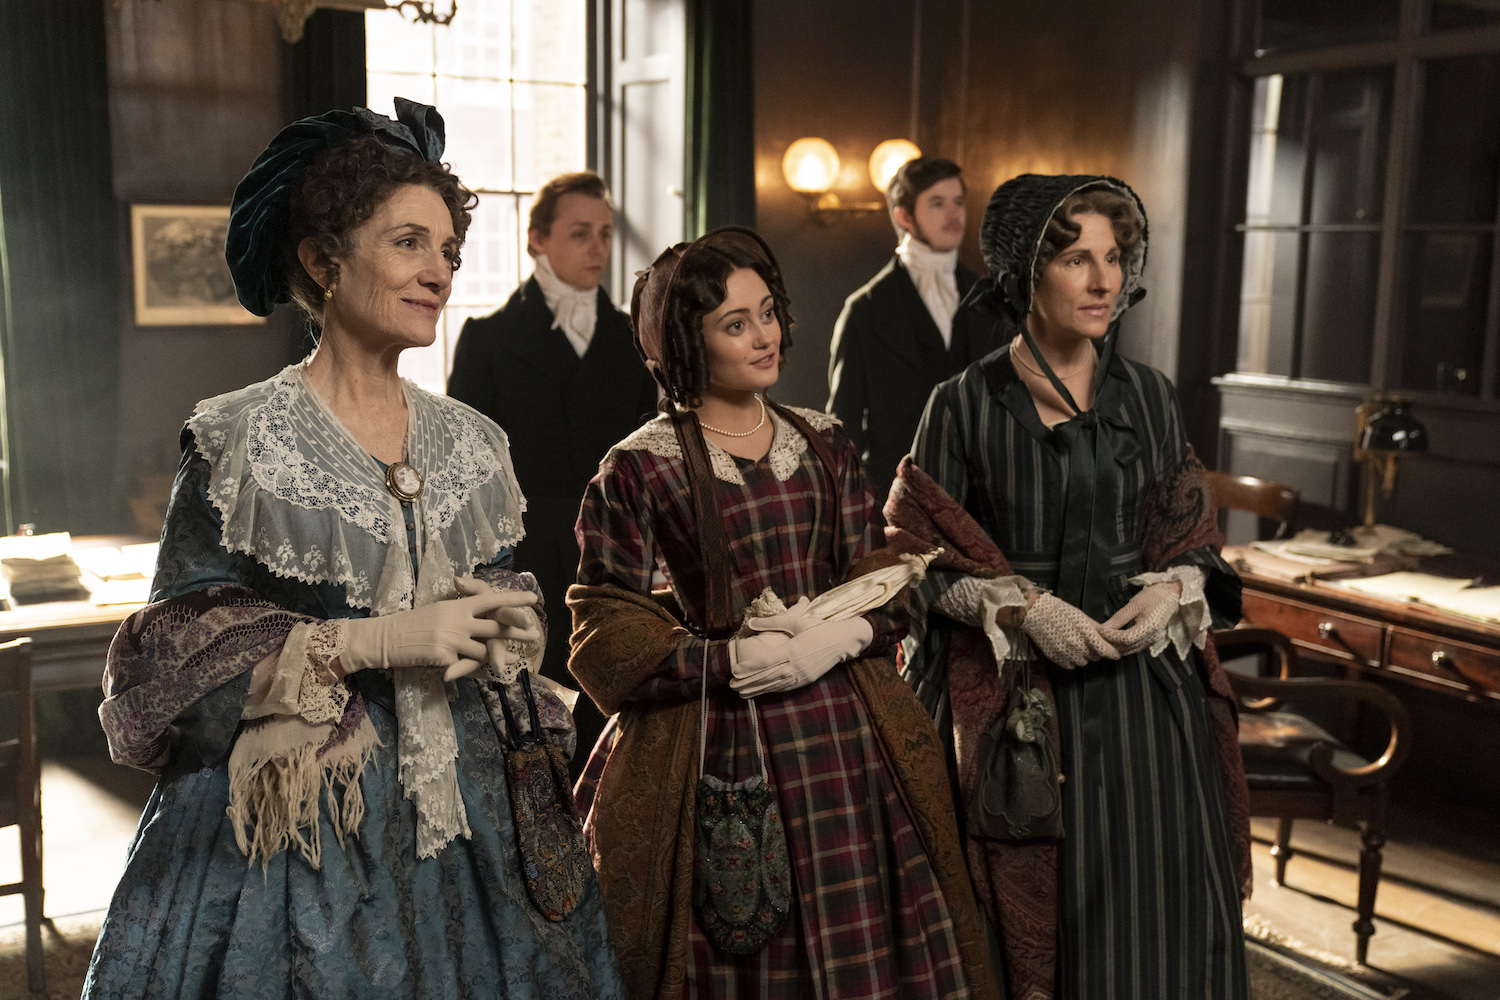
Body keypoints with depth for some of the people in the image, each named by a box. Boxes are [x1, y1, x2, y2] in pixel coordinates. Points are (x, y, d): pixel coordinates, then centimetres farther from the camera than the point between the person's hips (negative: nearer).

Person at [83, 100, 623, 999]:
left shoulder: (470, 443, 6)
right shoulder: (241, 440, -10)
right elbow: (180, 643, -13)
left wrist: (506, 634, -7)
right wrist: (374, 641, -20)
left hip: (461, 796, 5)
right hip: (292, 812, -4)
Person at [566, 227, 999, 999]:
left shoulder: (823, 444, 10)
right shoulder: (638, 470, -4)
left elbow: (883, 582, 10)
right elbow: (609, 644, -5)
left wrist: (837, 639, -11)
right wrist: (732, 660, -17)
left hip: (846, 740, 4)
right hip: (719, 755, -4)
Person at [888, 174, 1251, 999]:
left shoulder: (1150, 397, 6)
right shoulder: (963, 405, -4)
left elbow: (1190, 535, 13)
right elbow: (928, 559, -2)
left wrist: (1174, 590, -8)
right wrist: (1021, 606, -16)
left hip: (1145, 688, 3)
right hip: (1015, 696, -3)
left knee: (1155, 907, 5)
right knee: (1039, 913, 4)